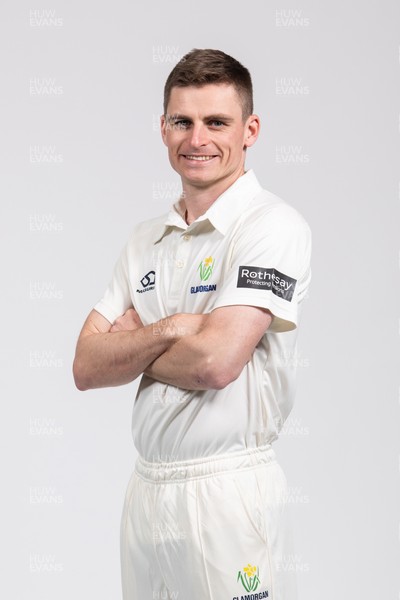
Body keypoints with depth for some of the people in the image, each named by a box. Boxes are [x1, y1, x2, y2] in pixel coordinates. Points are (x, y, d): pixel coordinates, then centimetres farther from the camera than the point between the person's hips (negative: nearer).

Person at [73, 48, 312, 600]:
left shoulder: (272, 226, -11)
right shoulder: (147, 239, 11)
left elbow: (216, 362, -22)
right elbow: (87, 367, 4)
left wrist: (129, 346, -3)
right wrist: (165, 331, -14)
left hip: (228, 490, -6)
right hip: (145, 487, 7)